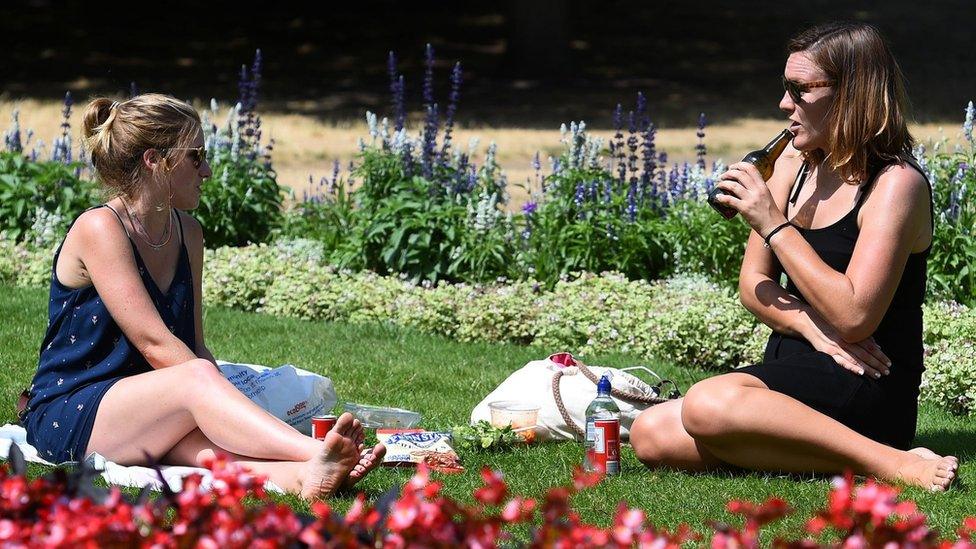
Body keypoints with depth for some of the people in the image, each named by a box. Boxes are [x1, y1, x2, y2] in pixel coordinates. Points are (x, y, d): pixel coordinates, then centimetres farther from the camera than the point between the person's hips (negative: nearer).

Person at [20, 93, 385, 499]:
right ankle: (318, 454, -53)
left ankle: (301, 474, -61)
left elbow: (195, 346, 10)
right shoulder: (99, 229, -12)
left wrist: (229, 409, -8)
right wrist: (215, 392, -26)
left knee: (209, 445, -30)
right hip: (67, 417, -6)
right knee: (197, 377, -33)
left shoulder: (187, 233, 13)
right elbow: (155, 343, -19)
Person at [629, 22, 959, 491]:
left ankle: (895, 464, -27)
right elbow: (753, 285, 11)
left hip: (868, 391, -9)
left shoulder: (896, 184, -12)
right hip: (791, 372, 9)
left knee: (708, 406, -34)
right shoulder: (793, 165, 13)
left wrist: (773, 223, -18)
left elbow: (853, 317, -21)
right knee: (651, 436, -13)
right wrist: (814, 328, -10)